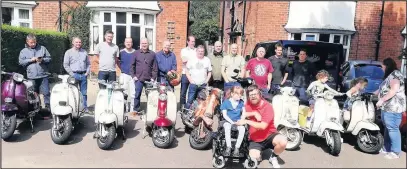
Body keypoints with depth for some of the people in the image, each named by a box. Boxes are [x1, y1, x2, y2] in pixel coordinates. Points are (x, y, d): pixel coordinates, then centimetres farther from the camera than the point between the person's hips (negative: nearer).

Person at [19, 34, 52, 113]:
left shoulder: (42, 48, 11)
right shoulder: (23, 51, 12)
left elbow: (49, 58, 9)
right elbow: (21, 62, 3)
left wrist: (42, 60, -10)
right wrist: (31, 60, -9)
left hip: (43, 75, -1)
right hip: (31, 77, 1)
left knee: (46, 92, -7)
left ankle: (48, 106, -3)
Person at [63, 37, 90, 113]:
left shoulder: (84, 52, 14)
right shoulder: (68, 52, 3)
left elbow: (88, 63, 17)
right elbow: (65, 65, -1)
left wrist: (87, 72, 3)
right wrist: (72, 73, -8)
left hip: (83, 75, 3)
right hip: (74, 75, -3)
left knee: (84, 92, 8)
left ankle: (85, 107, 15)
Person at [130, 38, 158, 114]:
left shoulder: (152, 54, 5)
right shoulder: (136, 53, 7)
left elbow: (155, 67, 4)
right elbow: (132, 65, 8)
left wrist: (153, 78, -2)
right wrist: (133, 75, 1)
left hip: (149, 79, 0)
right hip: (139, 79, 0)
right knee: (137, 94, 2)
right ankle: (136, 109, 14)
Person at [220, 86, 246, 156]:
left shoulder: (241, 102, 7)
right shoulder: (226, 102, -3)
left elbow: (244, 112, 5)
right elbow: (224, 115, -6)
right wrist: (231, 121, -17)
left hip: (238, 121, 2)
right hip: (228, 121, -2)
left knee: (242, 129, -30)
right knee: (227, 128, -36)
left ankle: (237, 147, -21)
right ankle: (228, 147, -27)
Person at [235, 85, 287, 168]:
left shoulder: (267, 106, -16)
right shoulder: (248, 104, 0)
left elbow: (263, 126, -23)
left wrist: (246, 121, -27)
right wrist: (254, 113, -19)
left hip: (269, 135, -2)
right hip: (254, 139, 2)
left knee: (283, 141, -31)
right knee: (254, 158, -24)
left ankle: (273, 157, -1)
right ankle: (258, 153, 14)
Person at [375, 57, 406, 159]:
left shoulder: (395, 74, -12)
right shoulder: (389, 76, 19)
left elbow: (394, 90, -23)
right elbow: (383, 89, 29)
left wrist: (381, 100, -22)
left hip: (393, 108, -10)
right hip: (387, 107, 10)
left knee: (393, 129, -7)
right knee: (388, 129, 15)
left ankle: (395, 152, -1)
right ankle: (387, 149, 24)